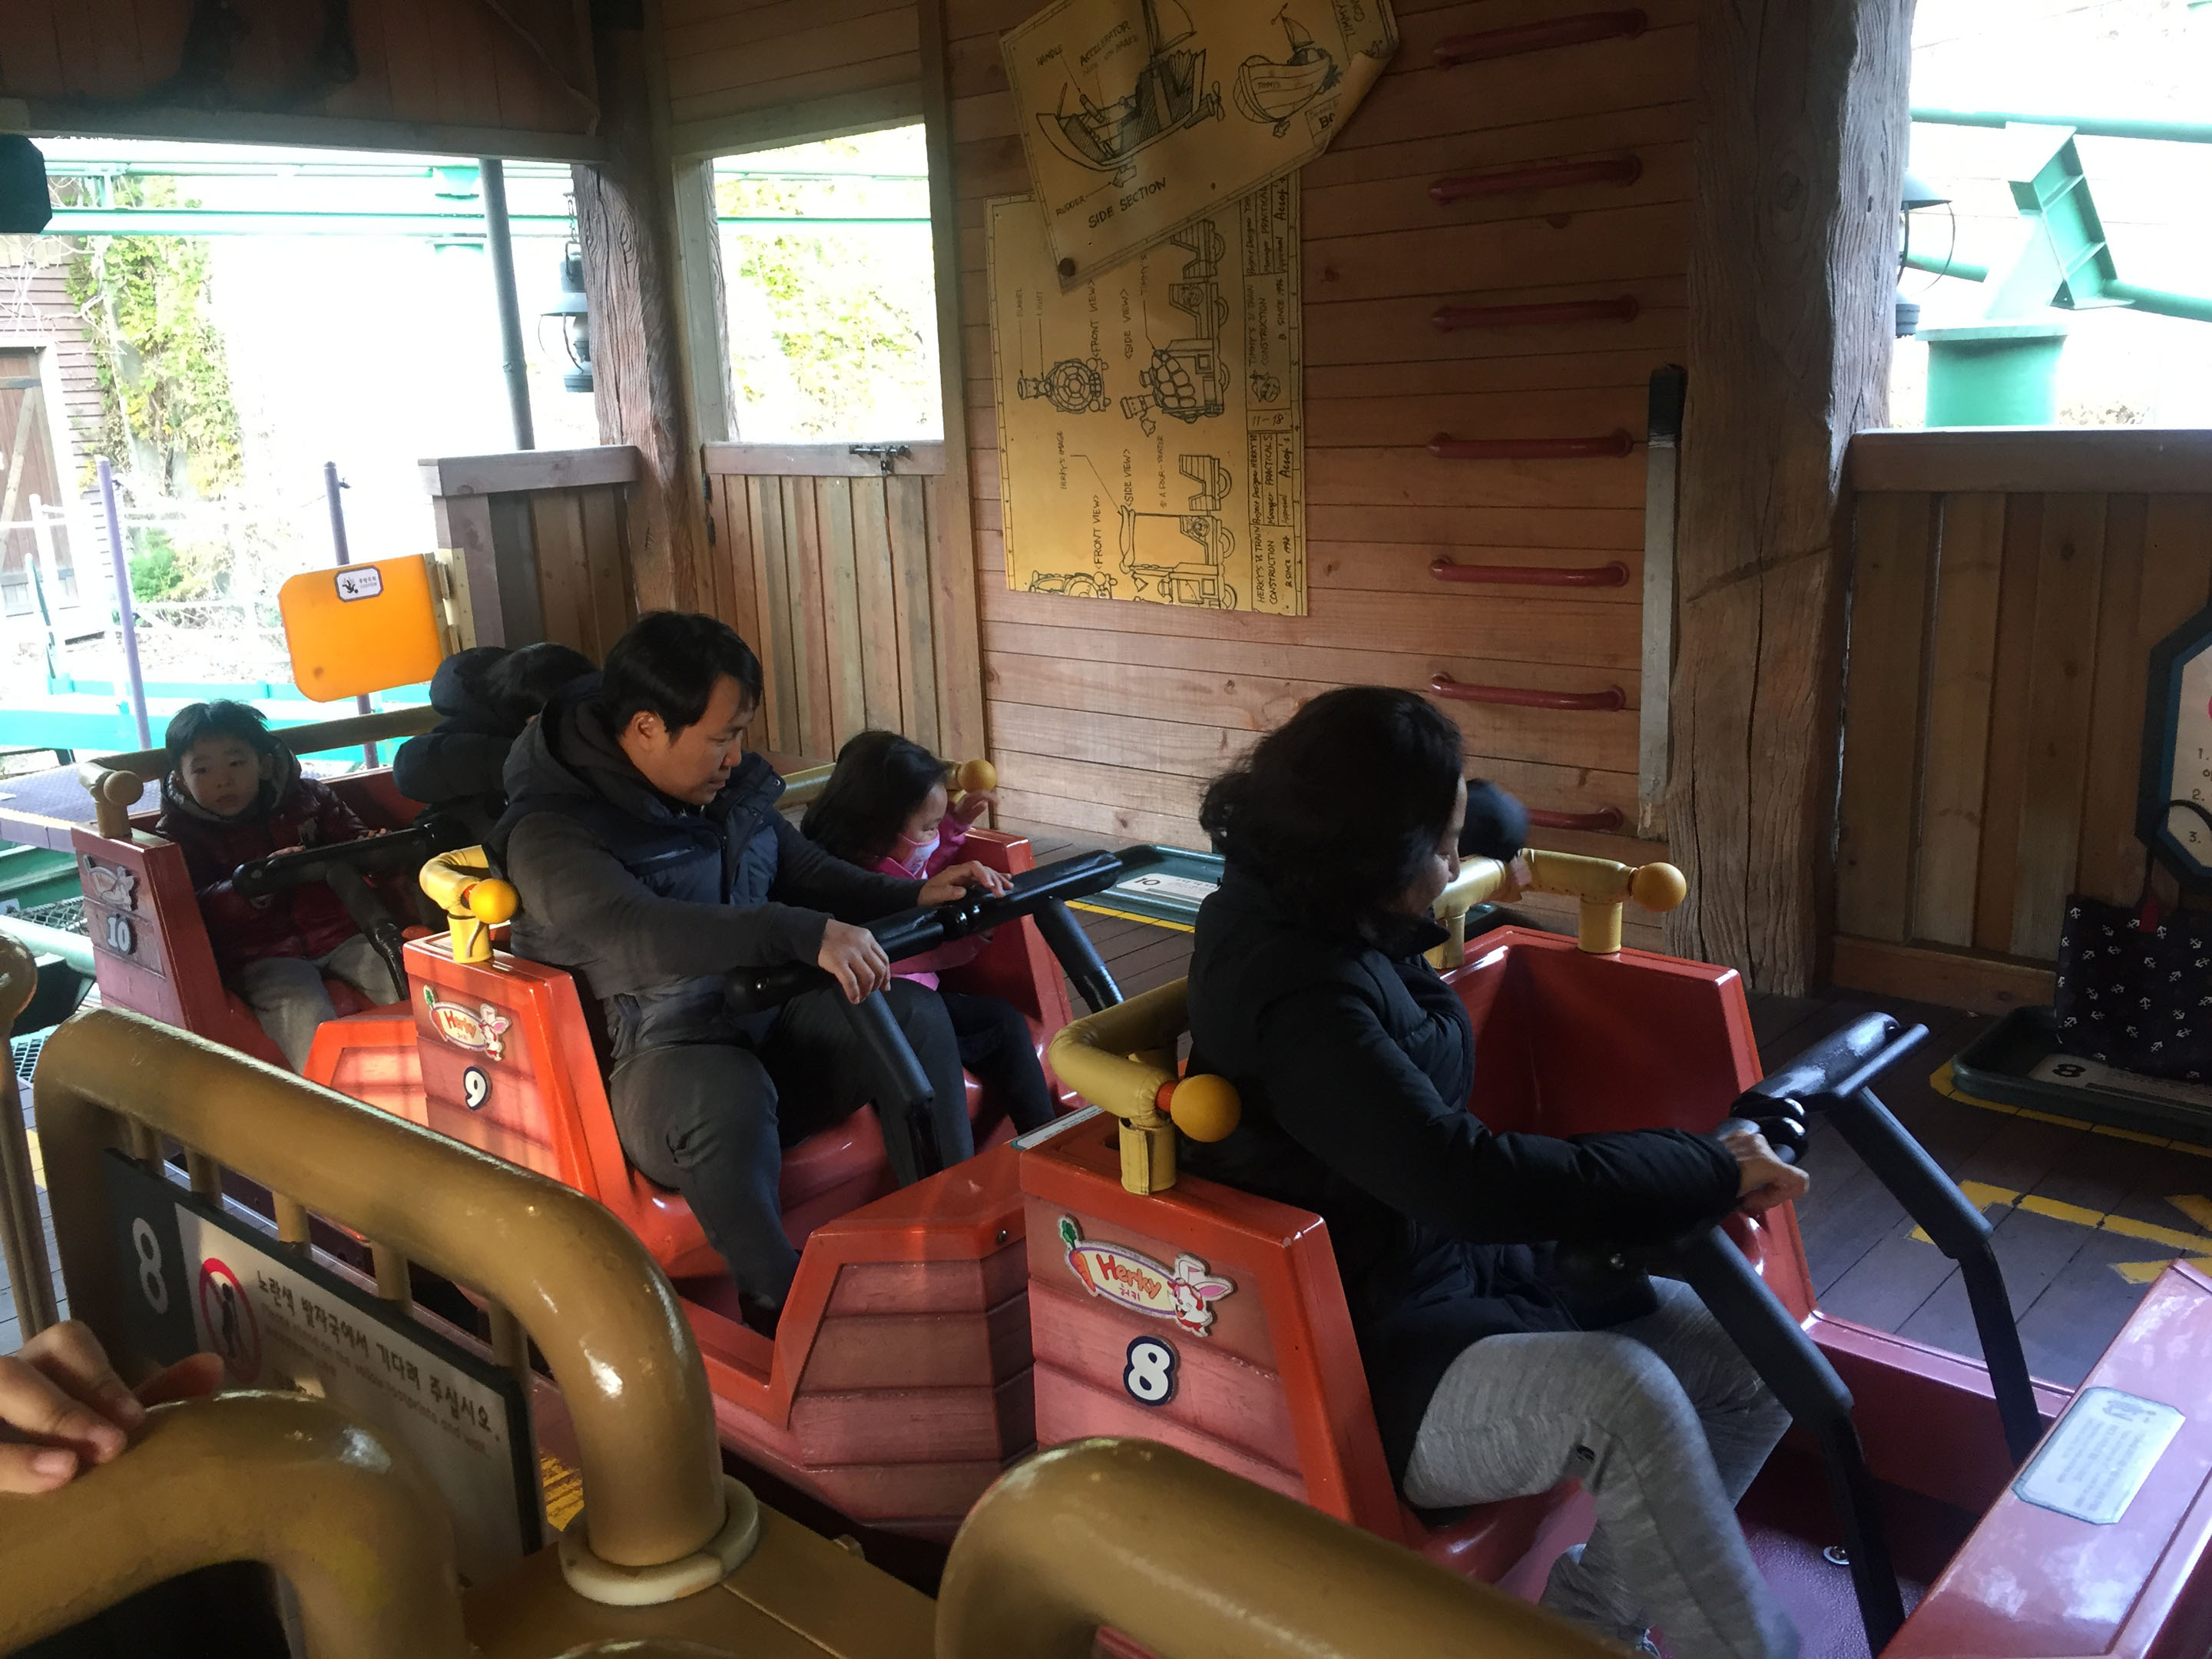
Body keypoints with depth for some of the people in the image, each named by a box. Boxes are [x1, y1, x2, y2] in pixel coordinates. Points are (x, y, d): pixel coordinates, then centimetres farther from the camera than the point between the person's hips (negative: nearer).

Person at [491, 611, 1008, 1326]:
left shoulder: (733, 787, 7)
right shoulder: (551, 833, -17)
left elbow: (809, 873, 19)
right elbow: (636, 932, -35)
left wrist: (914, 896, 1)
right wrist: (804, 935, -45)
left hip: (767, 1025, 7)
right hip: (657, 1068, -7)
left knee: (913, 1015, -13)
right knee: (732, 1091, -39)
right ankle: (778, 1308, -25)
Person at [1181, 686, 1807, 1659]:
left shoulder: (1319, 913, 2)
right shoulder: (1296, 996, -27)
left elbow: (1497, 823, 27)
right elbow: (1470, 1178, -36)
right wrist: (1708, 1171, -28)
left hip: (1459, 1271, 10)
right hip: (1374, 1368, -10)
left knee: (1755, 1365, 0)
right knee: (1619, 1398, -34)